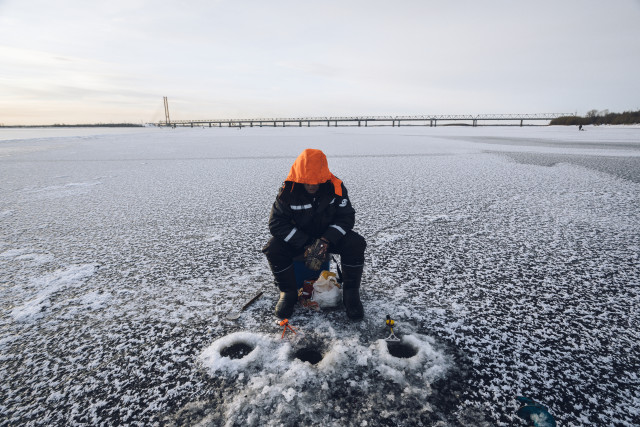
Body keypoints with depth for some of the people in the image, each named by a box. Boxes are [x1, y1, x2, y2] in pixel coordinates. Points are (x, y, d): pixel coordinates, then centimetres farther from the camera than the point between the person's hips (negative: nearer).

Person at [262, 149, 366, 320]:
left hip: (330, 235, 0)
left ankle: (351, 294, -9)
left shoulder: (336, 187, -17)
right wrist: (305, 245, -29)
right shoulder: (288, 191, -19)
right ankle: (288, 293, -5)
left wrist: (326, 241, -31)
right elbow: (277, 222, -21)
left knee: (355, 243, -26)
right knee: (273, 248, -26)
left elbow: (347, 217, -15)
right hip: (297, 237, 0)